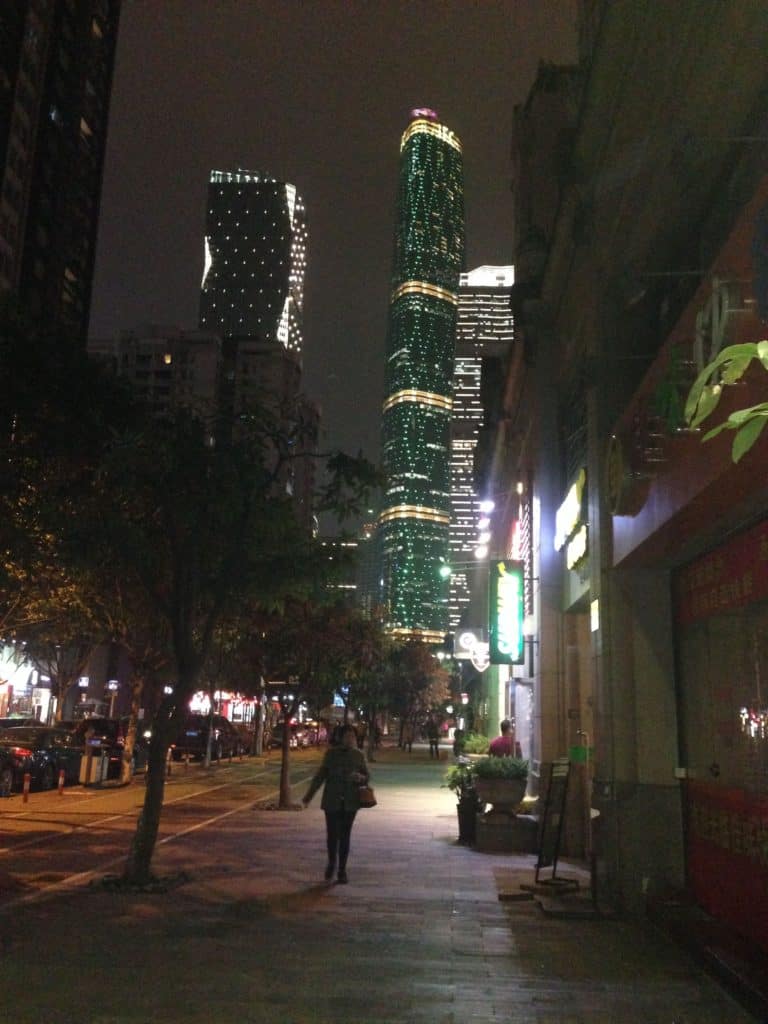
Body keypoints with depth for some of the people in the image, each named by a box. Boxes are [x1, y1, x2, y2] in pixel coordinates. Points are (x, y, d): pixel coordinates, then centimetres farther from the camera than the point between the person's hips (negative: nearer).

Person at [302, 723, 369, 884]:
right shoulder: (331, 753, 0)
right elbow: (320, 775, 3)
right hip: (332, 801, 0)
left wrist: (360, 777, -18)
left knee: (344, 836, 3)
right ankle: (331, 863, 27)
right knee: (332, 834, 0)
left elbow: (366, 777, 6)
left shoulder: (359, 755, 2)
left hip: (350, 802, 0)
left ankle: (342, 870, 15)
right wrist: (308, 796, 1)